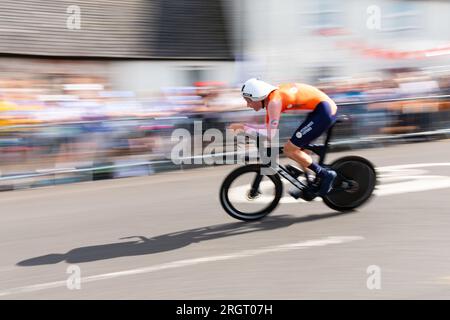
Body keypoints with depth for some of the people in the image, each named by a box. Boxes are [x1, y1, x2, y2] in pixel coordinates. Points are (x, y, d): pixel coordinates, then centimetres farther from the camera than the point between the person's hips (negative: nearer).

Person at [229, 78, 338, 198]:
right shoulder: (270, 99, 9)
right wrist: (243, 125, 9)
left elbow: (270, 134, -21)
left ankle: (325, 175, 2)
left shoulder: (274, 102, -18)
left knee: (289, 149, -7)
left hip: (324, 111, -10)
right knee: (297, 149, 16)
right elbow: (268, 127, 17)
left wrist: (244, 128, -14)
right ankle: (316, 184, 27)